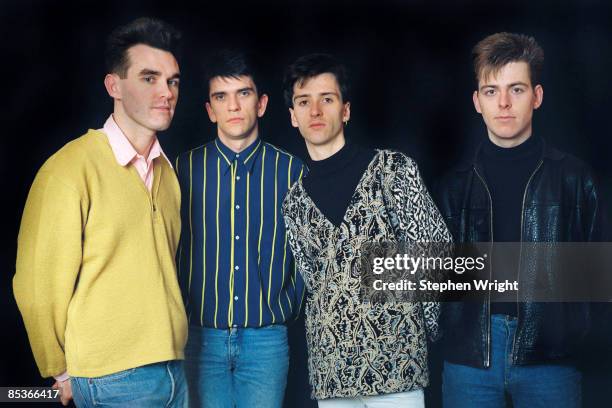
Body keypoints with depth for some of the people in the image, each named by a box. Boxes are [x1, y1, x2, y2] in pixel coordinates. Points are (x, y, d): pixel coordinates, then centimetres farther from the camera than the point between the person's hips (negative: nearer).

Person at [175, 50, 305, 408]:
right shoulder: (185, 169, 1)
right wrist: (178, 316, 3)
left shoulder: (292, 171, 1)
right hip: (201, 335, 0)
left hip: (266, 340, 0)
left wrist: (291, 309, 5)